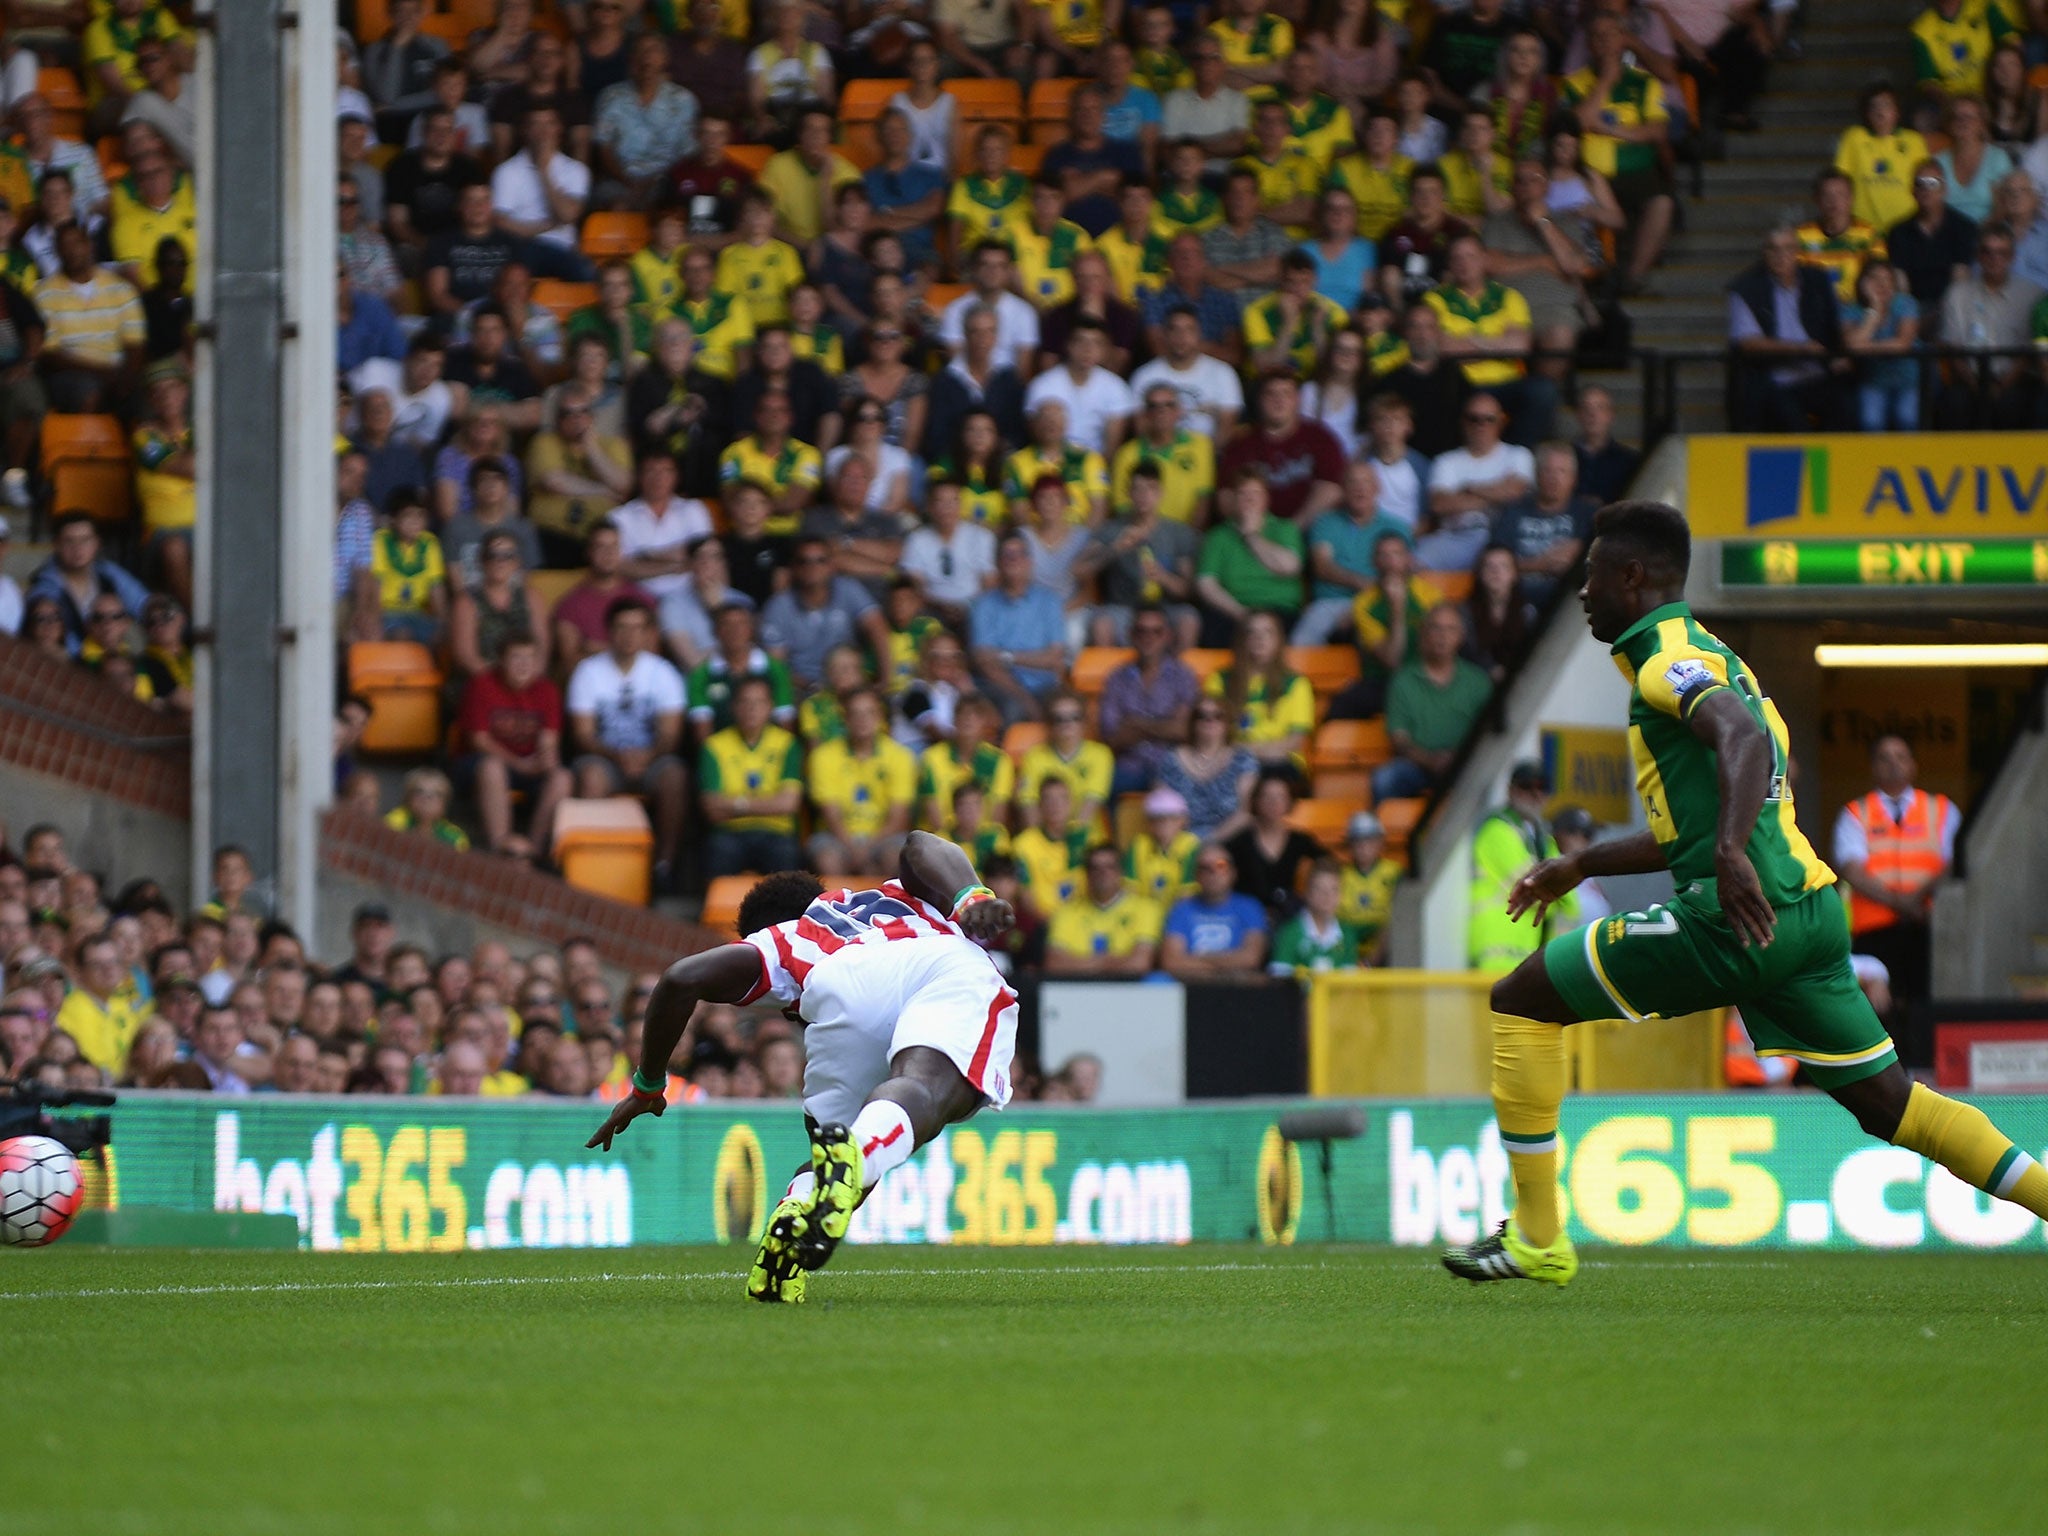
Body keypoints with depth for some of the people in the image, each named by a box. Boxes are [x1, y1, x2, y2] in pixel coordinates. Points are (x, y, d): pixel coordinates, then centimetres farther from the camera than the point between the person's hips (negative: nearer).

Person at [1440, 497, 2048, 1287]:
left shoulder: (1667, 659, -5)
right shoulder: (1701, 653, 25)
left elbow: (1743, 737, -27)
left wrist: (1732, 854, -41)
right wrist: (1582, 865, 38)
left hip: (1734, 918, -9)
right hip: (1808, 908, 9)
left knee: (1521, 1002, 1)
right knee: (1888, 1103, 13)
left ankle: (1536, 1238, 2)